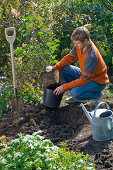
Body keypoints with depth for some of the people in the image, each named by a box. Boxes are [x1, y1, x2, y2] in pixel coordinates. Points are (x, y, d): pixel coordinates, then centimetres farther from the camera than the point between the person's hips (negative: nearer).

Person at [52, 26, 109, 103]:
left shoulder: (91, 57, -35)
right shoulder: (79, 45, -12)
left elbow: (84, 79, -31)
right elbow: (70, 57, 4)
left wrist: (64, 87, -28)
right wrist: (54, 68, -8)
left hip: (98, 82, -8)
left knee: (75, 93, -30)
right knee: (65, 69, -7)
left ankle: (97, 94, -1)